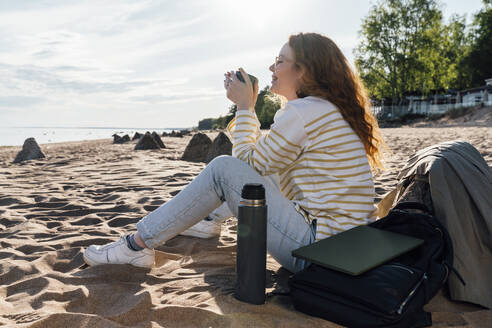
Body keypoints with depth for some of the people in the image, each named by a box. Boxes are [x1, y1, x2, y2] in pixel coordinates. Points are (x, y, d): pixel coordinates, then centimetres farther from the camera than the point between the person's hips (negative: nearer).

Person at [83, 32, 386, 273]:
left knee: (224, 169, -10)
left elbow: (248, 163, -8)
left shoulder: (303, 111, -17)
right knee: (262, 166, 17)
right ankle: (209, 219, 35)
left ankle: (139, 243, -1)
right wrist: (247, 107, 14)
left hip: (319, 250, -10)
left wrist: (245, 106, -1)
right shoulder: (329, 109, 14)